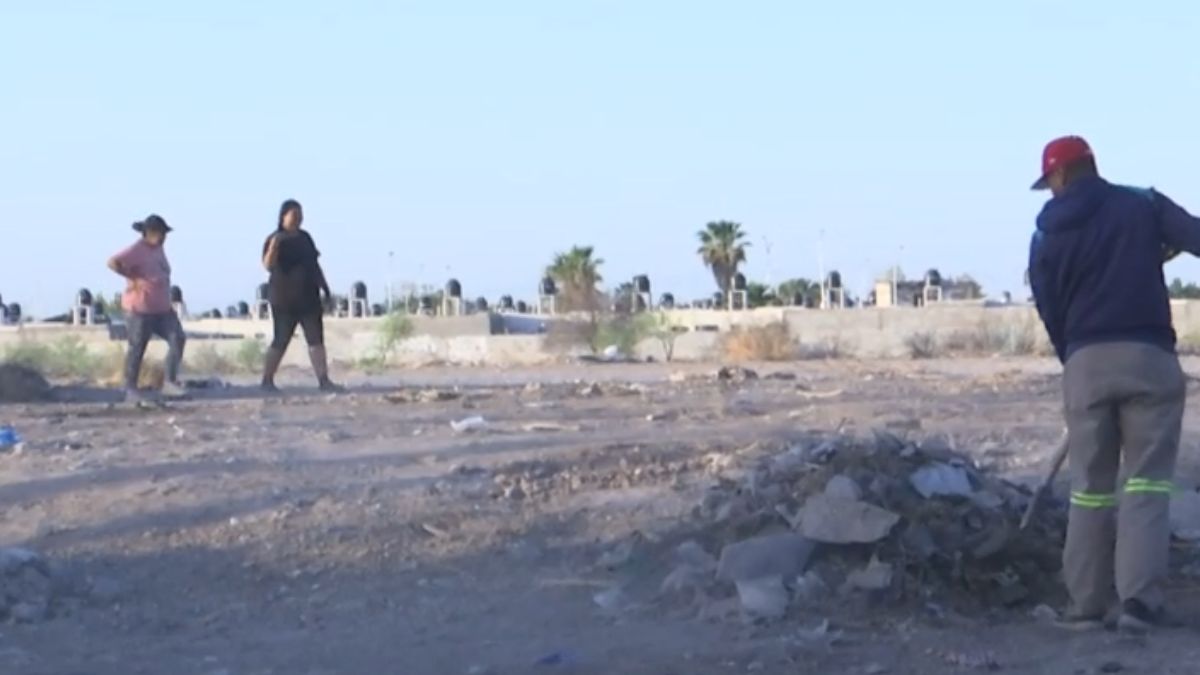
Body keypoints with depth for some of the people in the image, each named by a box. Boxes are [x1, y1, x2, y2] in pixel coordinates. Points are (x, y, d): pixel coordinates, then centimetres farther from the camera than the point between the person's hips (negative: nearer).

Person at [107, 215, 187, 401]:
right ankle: (131, 389, 14)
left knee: (178, 340, -4)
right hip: (140, 309, -8)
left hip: (163, 308, 8)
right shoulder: (136, 251, -17)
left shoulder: (159, 248, 10)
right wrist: (132, 277, -22)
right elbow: (113, 263, -29)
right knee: (137, 349, 2)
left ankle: (170, 384, 1)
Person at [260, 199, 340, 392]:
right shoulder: (275, 239, -7)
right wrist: (273, 248, -39)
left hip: (309, 297, 7)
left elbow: (315, 264, 20)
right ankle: (267, 380, 8)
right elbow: (268, 265, -21)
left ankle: (324, 380, -6)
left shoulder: (305, 238, 13)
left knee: (316, 339, -2)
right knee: (281, 341, -2)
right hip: (285, 299, -6)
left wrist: (325, 286, 18)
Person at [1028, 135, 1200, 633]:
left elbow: (1051, 314, 12)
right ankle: (1138, 598, -9)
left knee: (1090, 487, 12)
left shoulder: (1048, 238, 10)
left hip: (1086, 362, 2)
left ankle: (1087, 603, 13)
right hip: (1149, 356, -2)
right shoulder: (1143, 205, 4)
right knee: (1146, 482, 2)